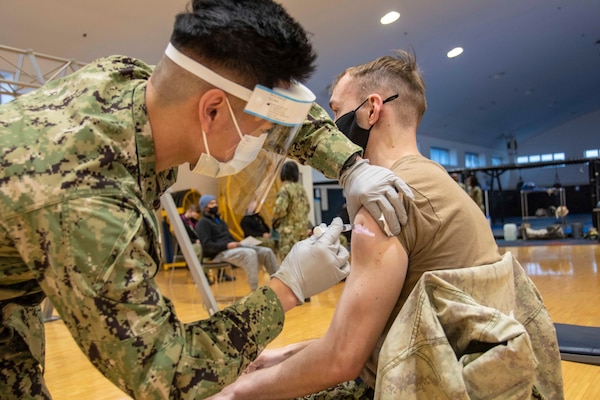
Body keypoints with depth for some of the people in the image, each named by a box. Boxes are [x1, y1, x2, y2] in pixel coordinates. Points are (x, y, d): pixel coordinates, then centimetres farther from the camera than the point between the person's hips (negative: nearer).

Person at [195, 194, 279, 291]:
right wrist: (227, 245, -22)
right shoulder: (203, 223, -1)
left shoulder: (219, 220, 26)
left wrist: (237, 243, 6)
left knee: (267, 252, -6)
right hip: (219, 253, -9)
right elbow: (206, 245, -13)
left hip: (232, 248, 9)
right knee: (250, 253, -35)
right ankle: (255, 292, -35)